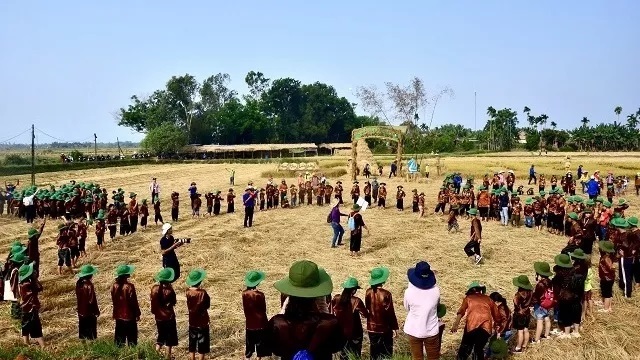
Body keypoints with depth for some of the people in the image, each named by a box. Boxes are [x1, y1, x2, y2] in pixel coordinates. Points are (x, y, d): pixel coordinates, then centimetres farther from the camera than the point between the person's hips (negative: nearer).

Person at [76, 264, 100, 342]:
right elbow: (92, 300, -19)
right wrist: (97, 311, -9)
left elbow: (77, 297, 8)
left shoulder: (79, 283, -2)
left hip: (81, 311, 7)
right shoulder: (89, 285, -23)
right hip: (90, 312, -7)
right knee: (91, 330, 5)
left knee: (83, 329, 18)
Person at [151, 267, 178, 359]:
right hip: (169, 317, -5)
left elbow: (153, 302, 1)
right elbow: (173, 303, -8)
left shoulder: (154, 288, -9)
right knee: (169, 339, 10)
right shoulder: (169, 291, -22)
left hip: (158, 317, 5)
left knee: (161, 337, 22)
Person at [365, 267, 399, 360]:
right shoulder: (386, 294, -20)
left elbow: (367, 308, 4)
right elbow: (390, 312, -14)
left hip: (372, 327, 4)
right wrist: (394, 327, -5)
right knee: (386, 352, 10)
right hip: (384, 328, -4)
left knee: (374, 352, 15)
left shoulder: (368, 292, -8)